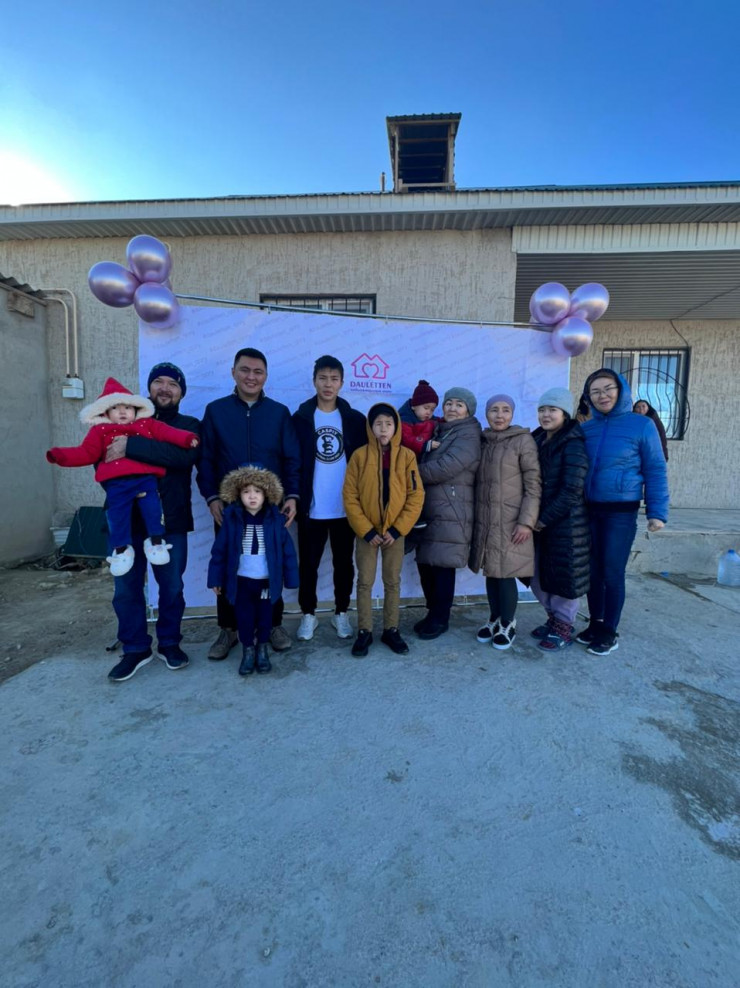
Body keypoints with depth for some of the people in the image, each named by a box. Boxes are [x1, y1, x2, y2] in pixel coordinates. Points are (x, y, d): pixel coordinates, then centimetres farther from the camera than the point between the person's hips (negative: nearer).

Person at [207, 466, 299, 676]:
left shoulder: (274, 519, -9)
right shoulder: (231, 519, -8)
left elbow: (287, 550, -5)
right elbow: (219, 551, -3)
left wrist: (290, 578, -3)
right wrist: (216, 579, -1)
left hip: (267, 580, 0)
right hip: (241, 580, 0)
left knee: (265, 617, 15)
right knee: (244, 617, 11)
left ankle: (262, 650, 34)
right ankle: (248, 650, 31)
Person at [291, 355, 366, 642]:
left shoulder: (355, 419, 4)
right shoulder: (301, 418, 1)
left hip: (346, 508, 1)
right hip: (311, 508, -1)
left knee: (343, 563, 12)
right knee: (308, 564, 9)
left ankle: (341, 613, 29)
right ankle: (308, 614, 26)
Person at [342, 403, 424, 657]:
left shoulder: (406, 456, -3)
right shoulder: (360, 455, -4)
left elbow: (416, 496, -4)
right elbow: (350, 496, -6)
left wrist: (397, 529, -11)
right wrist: (366, 531, -12)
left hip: (395, 532, 1)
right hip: (366, 532, 0)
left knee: (393, 582, 11)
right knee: (364, 582, 6)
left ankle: (391, 630, 25)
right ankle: (364, 632, 20)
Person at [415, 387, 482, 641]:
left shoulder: (469, 435, -7)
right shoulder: (438, 430, 19)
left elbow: (444, 468, -18)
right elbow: (425, 461, 19)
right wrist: (416, 471, -4)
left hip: (451, 513, -7)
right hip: (429, 509, 7)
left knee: (443, 567, -1)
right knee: (425, 563, 9)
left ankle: (440, 620, 14)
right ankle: (432, 613, 25)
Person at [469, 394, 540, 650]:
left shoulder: (523, 441, -5)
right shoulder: (481, 441, 9)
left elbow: (533, 485, -9)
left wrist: (526, 521, -15)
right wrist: (475, 517, 11)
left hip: (511, 521, -4)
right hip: (485, 521, 5)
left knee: (506, 573, -1)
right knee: (491, 572, 11)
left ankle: (507, 625, 17)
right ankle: (494, 619, 28)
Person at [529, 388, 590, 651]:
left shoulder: (574, 444, -13)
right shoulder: (537, 441, 9)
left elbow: (572, 490, -18)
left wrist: (546, 519, -14)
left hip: (566, 523, -7)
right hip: (540, 522, 7)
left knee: (563, 575, 4)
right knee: (538, 575, 14)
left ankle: (564, 629, 22)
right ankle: (554, 618, 34)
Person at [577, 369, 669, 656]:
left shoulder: (641, 425, -5)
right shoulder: (585, 429, 6)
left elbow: (655, 471, -3)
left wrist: (657, 512, -8)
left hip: (622, 512, -4)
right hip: (588, 510, 4)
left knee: (612, 573, 2)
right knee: (593, 571, 11)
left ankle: (610, 632, 18)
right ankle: (595, 624, 27)